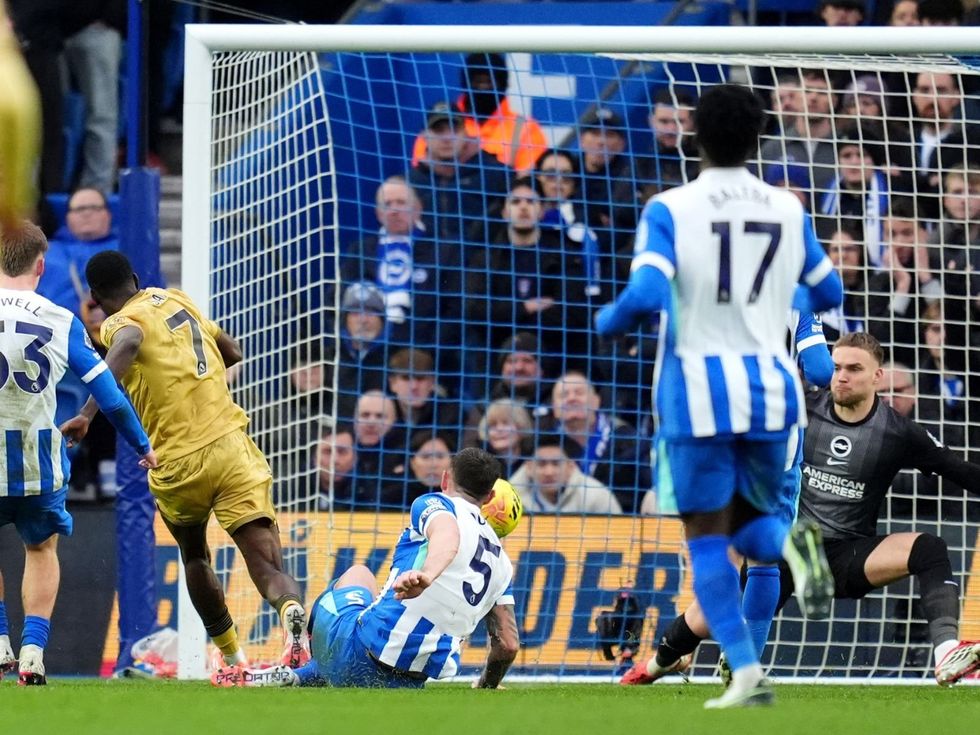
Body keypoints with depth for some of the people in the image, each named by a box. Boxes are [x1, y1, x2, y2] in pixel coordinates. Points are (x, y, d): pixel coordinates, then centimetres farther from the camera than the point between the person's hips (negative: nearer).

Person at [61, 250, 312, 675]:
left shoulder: (121, 322, -1)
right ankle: (291, 612, -38)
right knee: (268, 568, -6)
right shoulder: (176, 299, 17)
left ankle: (232, 657, 32)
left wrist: (86, 414, -35)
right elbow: (233, 352, 31)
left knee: (194, 556, 27)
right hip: (232, 447, 3)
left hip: (179, 464, -3)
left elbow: (128, 345, -28)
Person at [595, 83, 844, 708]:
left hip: (698, 389, -3)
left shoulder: (670, 211, -6)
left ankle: (747, 673, -7)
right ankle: (793, 543, -20)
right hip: (770, 386, 3)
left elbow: (646, 296, -19)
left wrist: (609, 321, 3)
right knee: (749, 524, 19)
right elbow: (827, 294, 19)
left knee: (707, 538, 7)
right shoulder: (788, 211, 6)